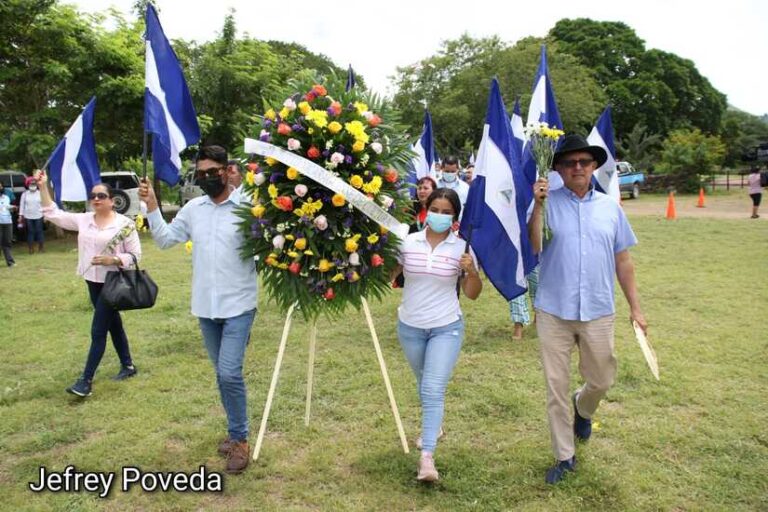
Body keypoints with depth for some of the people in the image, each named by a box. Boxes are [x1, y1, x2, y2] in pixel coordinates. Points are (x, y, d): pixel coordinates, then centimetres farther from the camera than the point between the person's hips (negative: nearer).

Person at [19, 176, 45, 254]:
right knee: (30, 232, 2)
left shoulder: (40, 193, 3)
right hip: (28, 216, 0)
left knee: (39, 231, 1)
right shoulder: (25, 194, 5)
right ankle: (31, 248, 8)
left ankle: (41, 247, 10)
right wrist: (21, 215, 2)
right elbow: (22, 205, 6)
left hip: (38, 216, 0)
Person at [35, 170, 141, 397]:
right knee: (113, 325, 16)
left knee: (98, 331, -5)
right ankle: (128, 366, 30)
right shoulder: (84, 220, 4)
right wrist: (43, 187, 0)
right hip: (93, 282, 6)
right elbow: (53, 214, 6)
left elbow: (135, 255, -10)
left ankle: (86, 380, 1)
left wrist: (112, 260, -24)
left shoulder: (125, 224, -11)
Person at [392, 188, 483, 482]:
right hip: (409, 327, 3)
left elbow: (473, 294, -2)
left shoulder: (461, 248, -7)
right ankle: (433, 426, 47)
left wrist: (472, 272, -21)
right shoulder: (407, 242, -4)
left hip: (446, 328, -3)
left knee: (433, 390, -13)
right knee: (424, 384, 21)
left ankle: (427, 458, -12)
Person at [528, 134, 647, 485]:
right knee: (556, 386, 7)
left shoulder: (610, 207, 6)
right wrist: (537, 206, -22)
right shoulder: (548, 203, -3)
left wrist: (635, 307, 10)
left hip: (598, 312, 2)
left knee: (602, 380, 14)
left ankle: (583, 409, 49)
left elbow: (622, 261, 11)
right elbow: (534, 248, -16)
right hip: (554, 311, -2)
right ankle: (564, 456, 25)